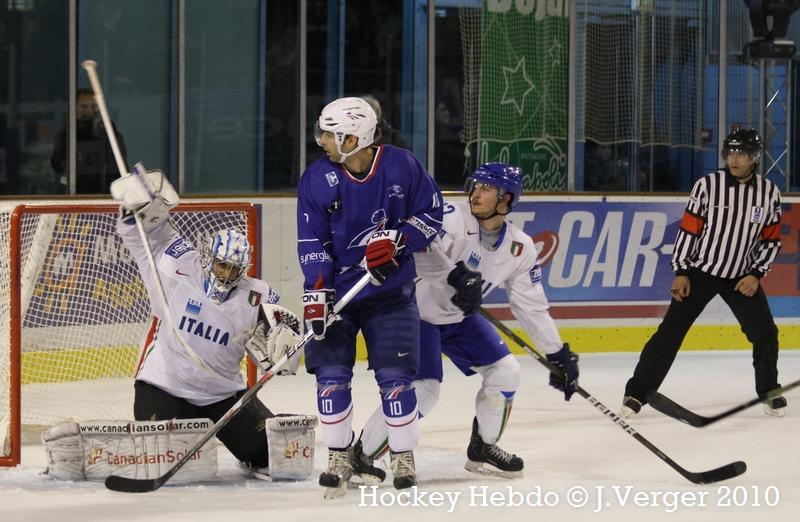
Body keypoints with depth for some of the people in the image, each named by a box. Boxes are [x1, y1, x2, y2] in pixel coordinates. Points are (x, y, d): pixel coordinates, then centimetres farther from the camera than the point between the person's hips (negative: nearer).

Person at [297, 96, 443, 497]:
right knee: (331, 374, -4)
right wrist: (315, 295, -17)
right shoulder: (316, 179, -9)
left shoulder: (402, 167, -11)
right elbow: (311, 242, -8)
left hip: (391, 291, -1)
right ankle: (338, 458, 10)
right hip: (336, 290, 1)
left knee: (395, 376, -4)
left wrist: (397, 239, -18)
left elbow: (432, 213, -1)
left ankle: (404, 458, 11)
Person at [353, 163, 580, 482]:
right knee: (423, 390, -20)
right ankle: (363, 455, -6)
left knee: (505, 372, 0)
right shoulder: (454, 218, -25)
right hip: (417, 311, -7)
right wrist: (456, 276, -55)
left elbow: (532, 306, 1)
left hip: (459, 318, 7)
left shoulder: (519, 248, -6)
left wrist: (558, 354, -1)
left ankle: (482, 449, 22)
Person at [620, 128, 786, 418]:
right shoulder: (708, 186, -12)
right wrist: (681, 272, -10)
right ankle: (637, 392, -6)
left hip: (741, 277, 2)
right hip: (700, 272, -2)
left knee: (765, 333, -2)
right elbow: (688, 229, -8)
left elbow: (772, 240, 3)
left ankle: (769, 391, 21)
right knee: (671, 330, -9)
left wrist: (756, 274, -8)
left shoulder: (769, 193, -4)